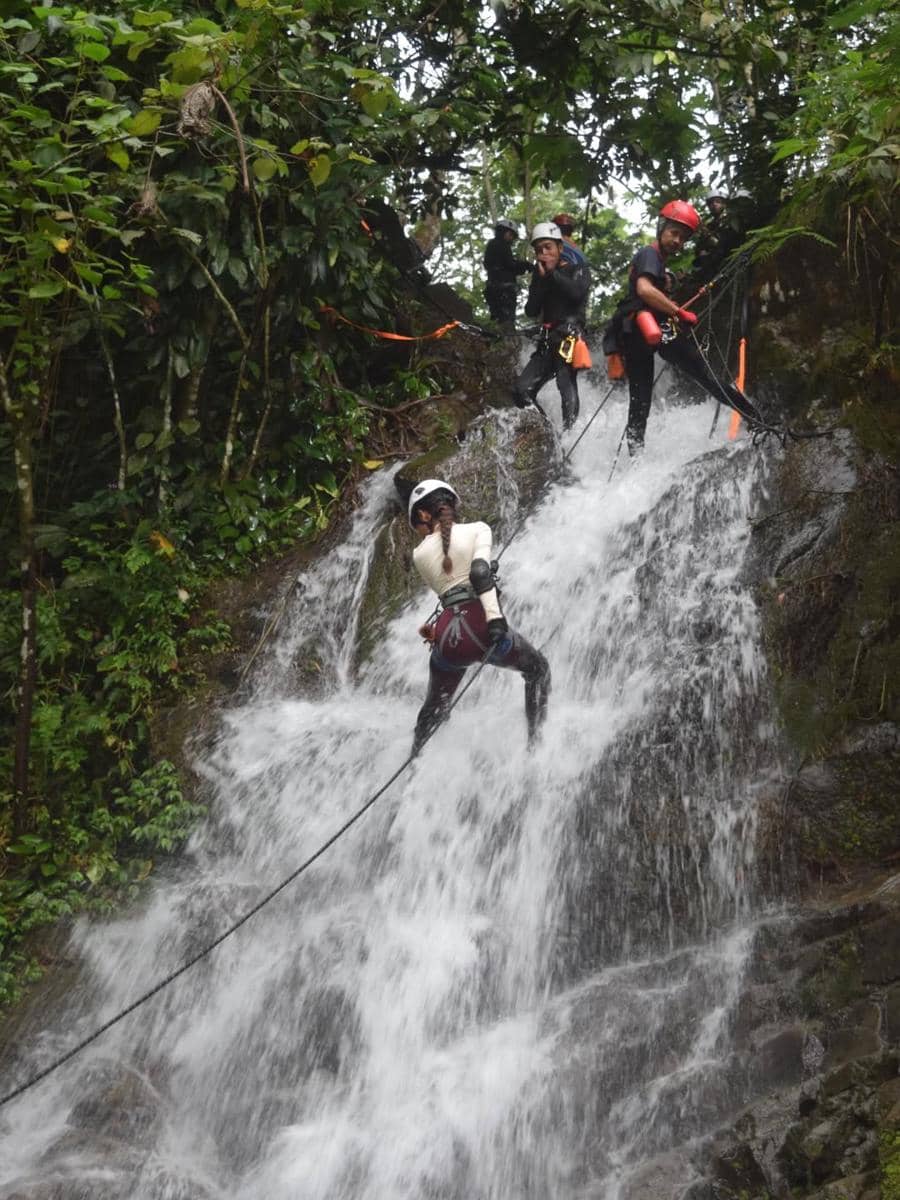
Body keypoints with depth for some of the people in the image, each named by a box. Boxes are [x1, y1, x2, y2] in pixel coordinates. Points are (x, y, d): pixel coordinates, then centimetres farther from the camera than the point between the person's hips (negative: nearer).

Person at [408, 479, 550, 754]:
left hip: (448, 638, 3)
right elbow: (479, 571, -14)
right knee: (538, 669, 25)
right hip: (482, 627, -2)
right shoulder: (477, 529, 3)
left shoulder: (419, 554, 11)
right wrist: (495, 618, -22)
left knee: (435, 708, 28)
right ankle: (535, 740, 14)